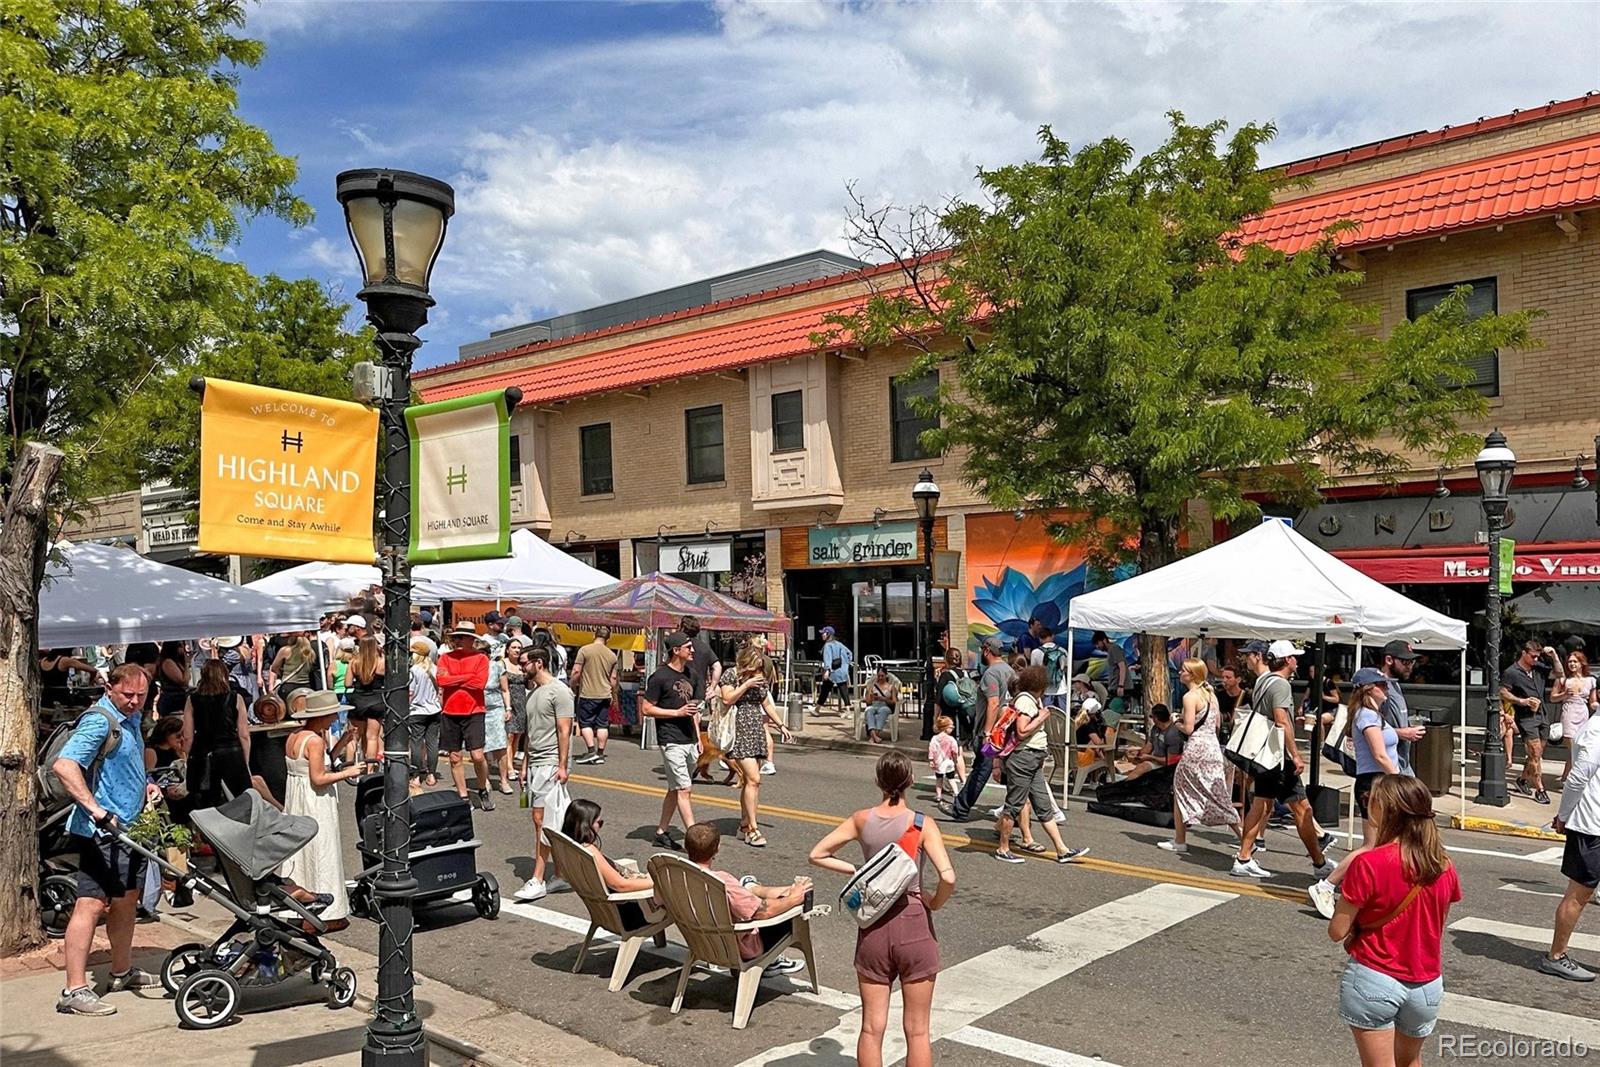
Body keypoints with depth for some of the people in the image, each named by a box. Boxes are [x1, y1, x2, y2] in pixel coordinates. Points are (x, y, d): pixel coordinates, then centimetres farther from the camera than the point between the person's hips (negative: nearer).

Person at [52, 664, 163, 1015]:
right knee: (92, 903, -9)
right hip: (102, 830, -10)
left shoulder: (131, 719, 14)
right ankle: (75, 990, -5)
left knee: (126, 899, 19)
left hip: (129, 827, 10)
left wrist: (145, 786, 13)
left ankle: (123, 971, 33)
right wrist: (96, 810, -36)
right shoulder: (100, 721, -16)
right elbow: (63, 765, -30)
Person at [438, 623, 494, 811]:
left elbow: (479, 682, -15)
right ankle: (463, 796, 21)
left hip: (473, 713, -3)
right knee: (455, 758, 8)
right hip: (450, 713, 3)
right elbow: (441, 680, -10)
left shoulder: (481, 658, -1)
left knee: (477, 756, -8)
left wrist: (453, 679, -9)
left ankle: (483, 791, 16)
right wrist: (468, 676, -11)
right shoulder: (445, 657, 5)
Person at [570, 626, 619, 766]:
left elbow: (576, 672, -9)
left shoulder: (584, 650, -7)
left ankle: (591, 751, -8)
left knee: (585, 723, 3)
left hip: (587, 694, -4)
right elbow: (613, 678, 9)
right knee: (602, 724, 7)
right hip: (605, 695, 4)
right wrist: (613, 694, 21)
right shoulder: (612, 655, 6)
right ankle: (600, 754, 9)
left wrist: (572, 686, 5)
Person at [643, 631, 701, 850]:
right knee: (683, 790, -9)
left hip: (689, 742, 8)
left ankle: (661, 832, 21)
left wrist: (698, 737, 17)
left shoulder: (689, 675, 14)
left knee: (675, 790, 12)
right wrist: (678, 712, -15)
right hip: (671, 741, -8)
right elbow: (646, 709, -11)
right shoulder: (660, 677, -10)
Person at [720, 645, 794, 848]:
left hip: (757, 732, 6)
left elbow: (767, 705, 23)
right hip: (740, 732, -6)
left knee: (750, 781, 7)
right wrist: (746, 685, -16)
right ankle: (752, 830, -11)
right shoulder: (730, 676, -3)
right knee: (753, 779, -14)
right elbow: (727, 699, -16)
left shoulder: (760, 679, 14)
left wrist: (781, 725, 21)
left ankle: (744, 825, 16)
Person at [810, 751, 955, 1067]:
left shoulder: (862, 820, -3)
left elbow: (817, 855, 2)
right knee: (917, 1031, 11)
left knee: (871, 1028, 12)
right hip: (914, 926, -2)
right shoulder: (922, 824, -12)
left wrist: (855, 871, 7)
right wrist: (934, 903, -4)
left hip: (873, 926, 2)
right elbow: (948, 877, -22)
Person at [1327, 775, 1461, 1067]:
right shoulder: (1445, 868, -4)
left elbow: (1337, 931, -15)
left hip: (1374, 980, -5)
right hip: (1427, 984, 5)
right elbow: (1438, 927, 10)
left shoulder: (1368, 864, -20)